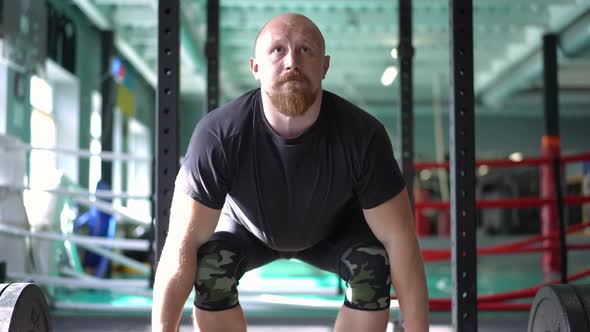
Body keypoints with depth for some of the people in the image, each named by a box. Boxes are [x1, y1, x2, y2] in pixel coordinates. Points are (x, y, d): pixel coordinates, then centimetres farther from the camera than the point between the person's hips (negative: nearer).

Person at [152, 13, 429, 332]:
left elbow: (400, 240, -30)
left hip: (334, 230, 1)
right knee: (211, 264, -29)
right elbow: (182, 246, -34)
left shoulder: (361, 135, -35)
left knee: (372, 263, -28)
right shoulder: (218, 135, -37)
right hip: (248, 230, 0)